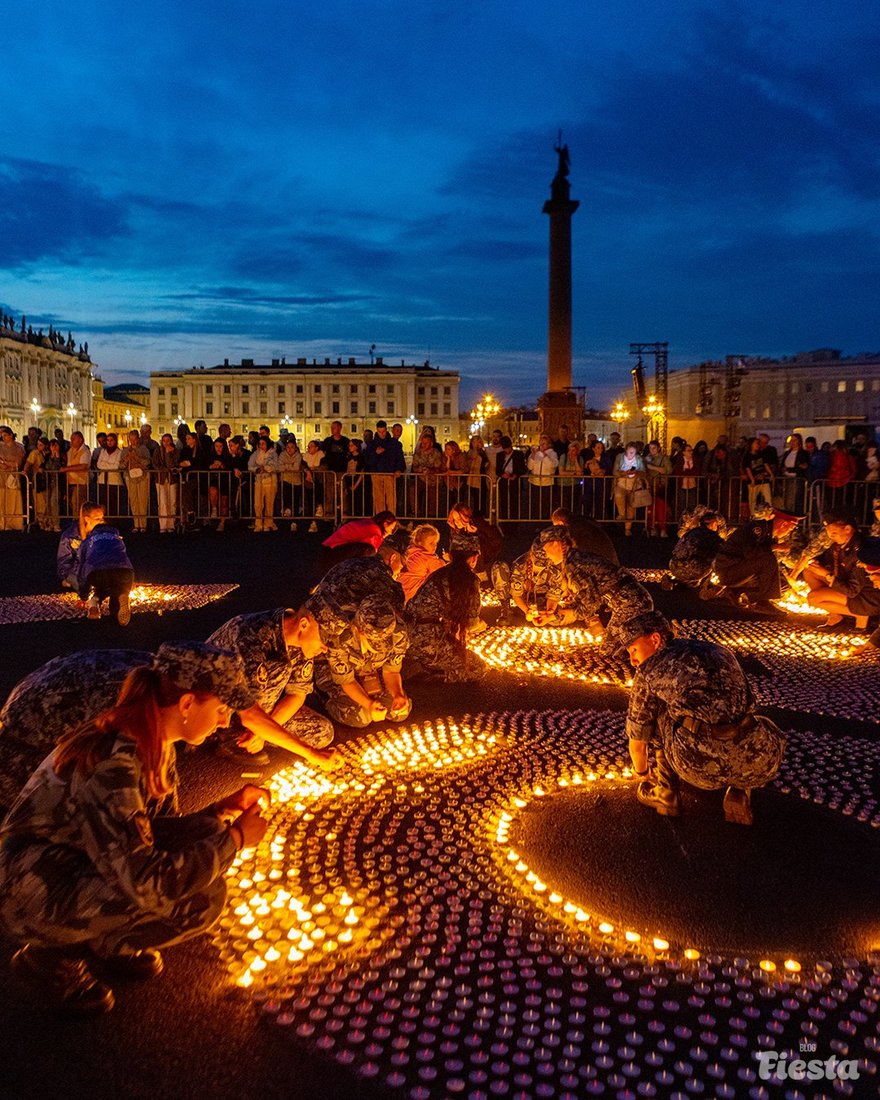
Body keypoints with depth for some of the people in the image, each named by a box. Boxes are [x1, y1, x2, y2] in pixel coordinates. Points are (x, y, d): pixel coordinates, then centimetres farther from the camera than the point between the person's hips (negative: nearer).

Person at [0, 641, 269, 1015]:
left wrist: (224, 809, -6)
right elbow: (145, 881, -34)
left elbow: (155, 831, 7)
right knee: (200, 897, -22)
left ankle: (105, 942, 11)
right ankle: (53, 955, -3)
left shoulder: (155, 744, -1)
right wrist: (235, 838, -24)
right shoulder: (112, 761, -30)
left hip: (79, 865, 9)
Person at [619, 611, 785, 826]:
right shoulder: (719, 651, 27)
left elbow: (637, 741, 24)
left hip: (702, 766, -3)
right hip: (759, 765, 4)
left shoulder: (648, 670, 14)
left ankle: (666, 793, 26)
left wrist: (642, 776, 46)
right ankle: (740, 793, 16)